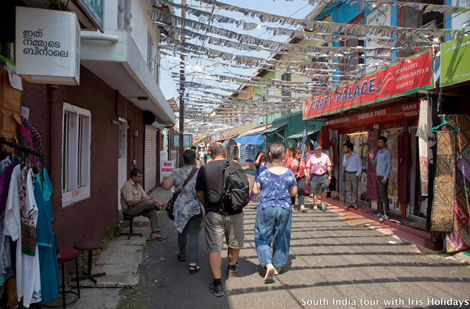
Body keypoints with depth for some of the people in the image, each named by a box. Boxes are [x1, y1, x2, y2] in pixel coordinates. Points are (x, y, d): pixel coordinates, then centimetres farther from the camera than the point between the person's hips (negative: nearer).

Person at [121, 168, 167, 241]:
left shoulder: (138, 185, 12)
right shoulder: (128, 186, -17)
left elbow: (146, 197, 14)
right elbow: (130, 203, -23)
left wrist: (158, 203, 4)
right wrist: (143, 200, -16)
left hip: (138, 208, 9)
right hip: (129, 210, -9)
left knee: (153, 211, -15)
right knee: (148, 202, -27)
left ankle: (155, 234, -16)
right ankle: (158, 207, 7)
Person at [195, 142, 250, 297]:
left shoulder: (204, 169, -4)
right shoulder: (235, 166, -3)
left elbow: (199, 193, 3)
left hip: (213, 214, -1)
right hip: (234, 213, 1)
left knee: (214, 248, 5)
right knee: (234, 243, 22)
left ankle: (217, 284, 4)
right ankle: (231, 269, 44)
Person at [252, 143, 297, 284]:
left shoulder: (262, 172, -7)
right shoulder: (289, 173, -4)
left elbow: (255, 191, -4)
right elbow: (293, 192, 2)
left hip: (265, 208, -1)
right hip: (284, 208, 2)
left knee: (263, 237, 9)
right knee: (281, 238, 16)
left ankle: (268, 264, -9)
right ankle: (278, 265, 27)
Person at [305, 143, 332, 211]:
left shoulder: (325, 156, 8)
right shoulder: (311, 157, 3)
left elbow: (329, 166, 14)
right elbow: (308, 167, 6)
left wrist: (329, 175, 10)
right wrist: (308, 175, -1)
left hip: (324, 175, 1)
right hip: (314, 176, -1)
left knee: (325, 189, -11)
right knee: (315, 192, 3)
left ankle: (322, 203, 10)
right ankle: (315, 205, 17)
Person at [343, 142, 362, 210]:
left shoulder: (356, 156, -7)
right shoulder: (345, 156, 8)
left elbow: (360, 166, -4)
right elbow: (344, 165, 2)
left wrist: (357, 175, -9)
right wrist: (346, 158, -11)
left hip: (354, 174, -4)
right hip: (348, 173, 5)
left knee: (354, 189, -4)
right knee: (348, 189, 4)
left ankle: (354, 203, 4)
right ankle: (349, 203, 10)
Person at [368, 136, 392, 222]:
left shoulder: (387, 153, -8)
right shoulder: (378, 152, 17)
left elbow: (389, 166, -12)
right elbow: (375, 163, 22)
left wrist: (385, 177, -17)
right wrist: (371, 158, 3)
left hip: (383, 177, -8)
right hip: (378, 176, 8)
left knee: (383, 195, -10)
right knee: (379, 195, 11)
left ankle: (386, 214, -8)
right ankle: (381, 212, 18)